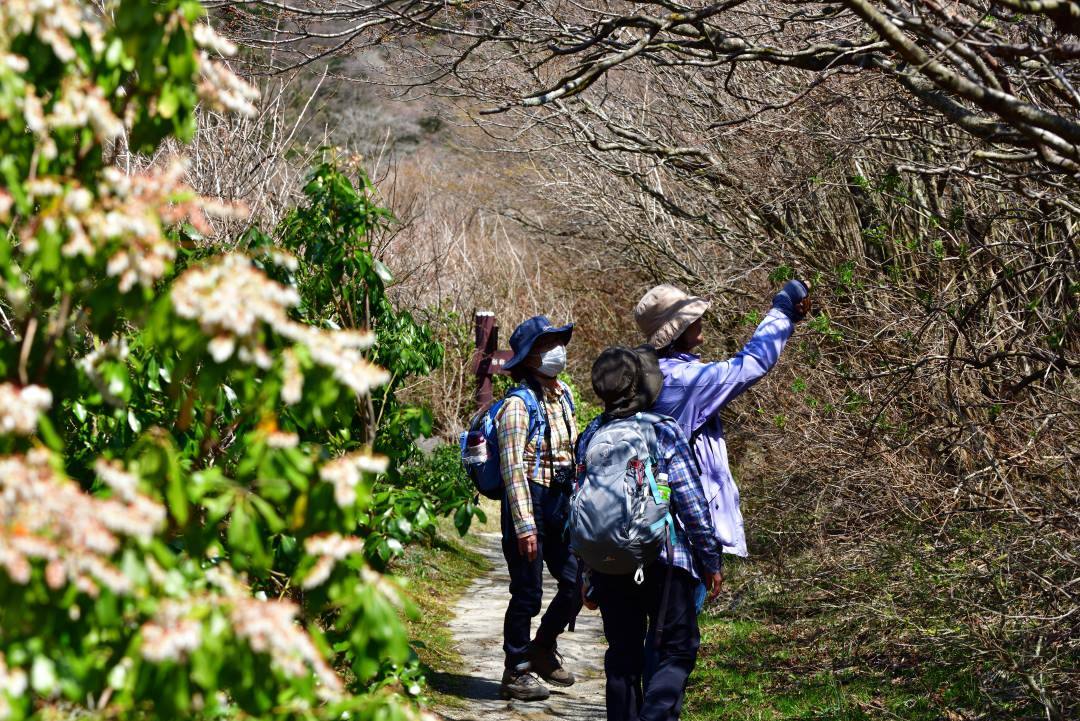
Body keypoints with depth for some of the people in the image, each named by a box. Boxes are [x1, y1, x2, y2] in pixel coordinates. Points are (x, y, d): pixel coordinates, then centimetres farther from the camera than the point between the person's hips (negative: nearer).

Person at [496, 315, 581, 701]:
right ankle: (517, 673, 13)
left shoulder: (562, 395, 10)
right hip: (530, 502, -7)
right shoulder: (519, 405, -14)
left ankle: (543, 648, 29)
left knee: (577, 583, 7)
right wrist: (524, 524, -20)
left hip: (561, 502, 8)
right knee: (527, 592, 0)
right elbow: (513, 469, -17)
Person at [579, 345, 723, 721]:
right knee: (678, 650, 4)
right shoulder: (664, 433, -10)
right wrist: (711, 561, 1)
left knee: (622, 656, 13)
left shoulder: (590, 436, 3)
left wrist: (586, 575, 14)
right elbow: (691, 505, -9)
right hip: (664, 560, -4)